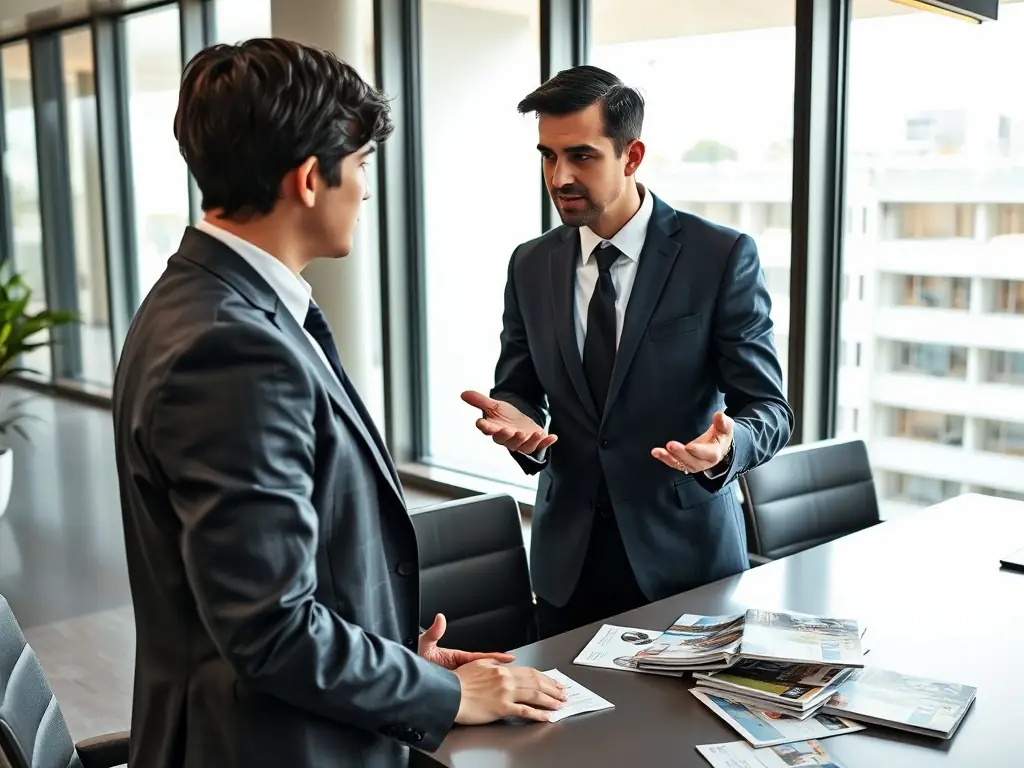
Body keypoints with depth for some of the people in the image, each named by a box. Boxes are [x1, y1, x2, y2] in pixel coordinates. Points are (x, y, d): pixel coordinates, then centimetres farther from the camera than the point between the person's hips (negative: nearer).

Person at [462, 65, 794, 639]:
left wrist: (724, 447, -30)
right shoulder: (531, 266, 3)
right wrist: (518, 422, -14)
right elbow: (519, 390, 10)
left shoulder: (722, 257, -9)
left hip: (684, 553, -3)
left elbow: (768, 408, -8)